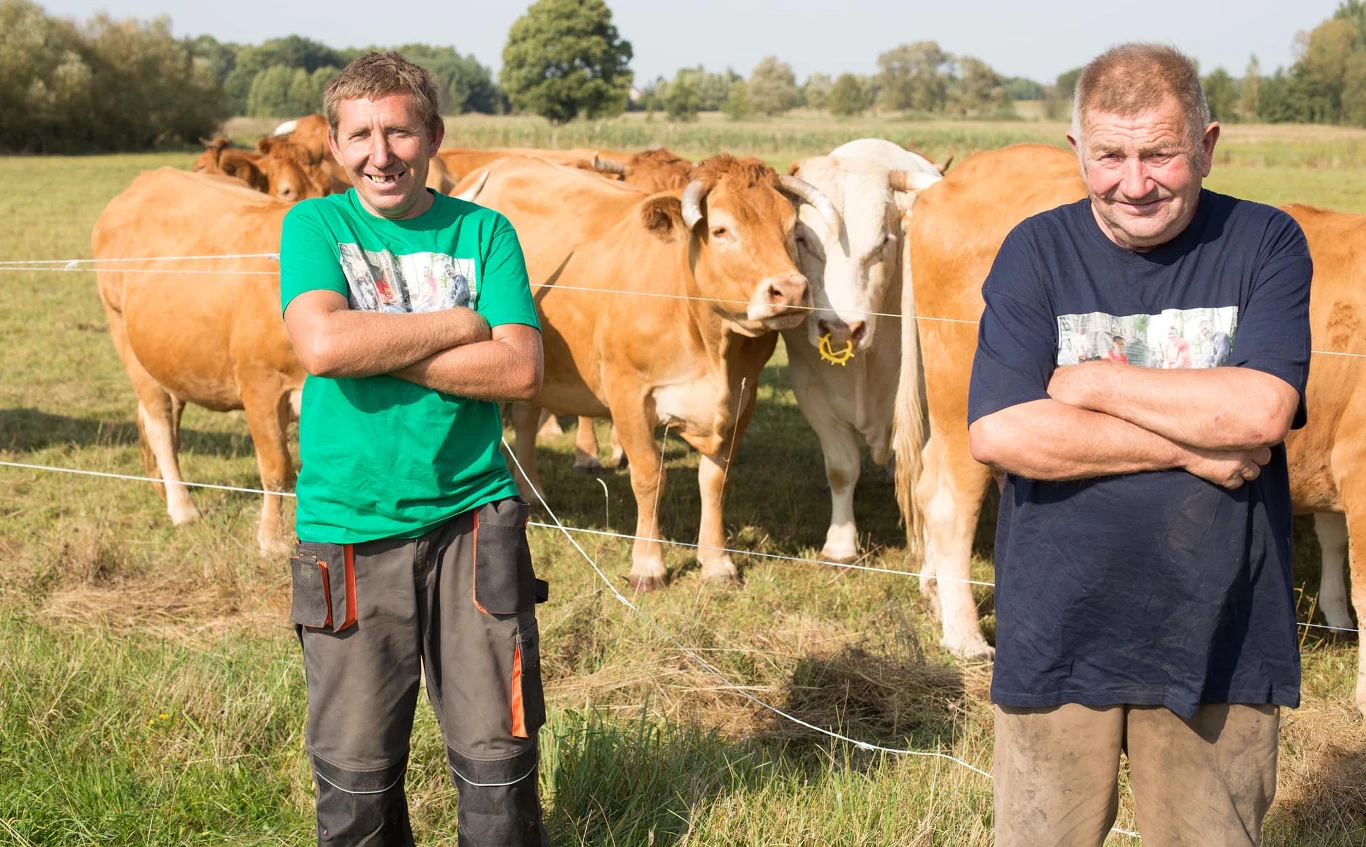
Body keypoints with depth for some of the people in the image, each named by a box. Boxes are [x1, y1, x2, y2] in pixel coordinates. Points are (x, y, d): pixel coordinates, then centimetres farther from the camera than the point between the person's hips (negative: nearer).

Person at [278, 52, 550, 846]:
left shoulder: (484, 231, 4)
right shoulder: (315, 225, 1)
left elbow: (520, 369, -8)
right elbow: (322, 343, -17)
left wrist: (375, 350, -13)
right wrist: (459, 324, -9)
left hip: (473, 521, 1)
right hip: (348, 532, 0)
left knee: (498, 758, 6)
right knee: (356, 773, 9)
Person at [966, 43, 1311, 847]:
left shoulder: (1267, 245, -2)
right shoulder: (1037, 252, -3)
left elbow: (1262, 410, -18)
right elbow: (999, 432, -15)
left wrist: (1090, 384, -12)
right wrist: (1192, 448, -15)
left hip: (1218, 636, 0)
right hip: (1059, 630, 0)